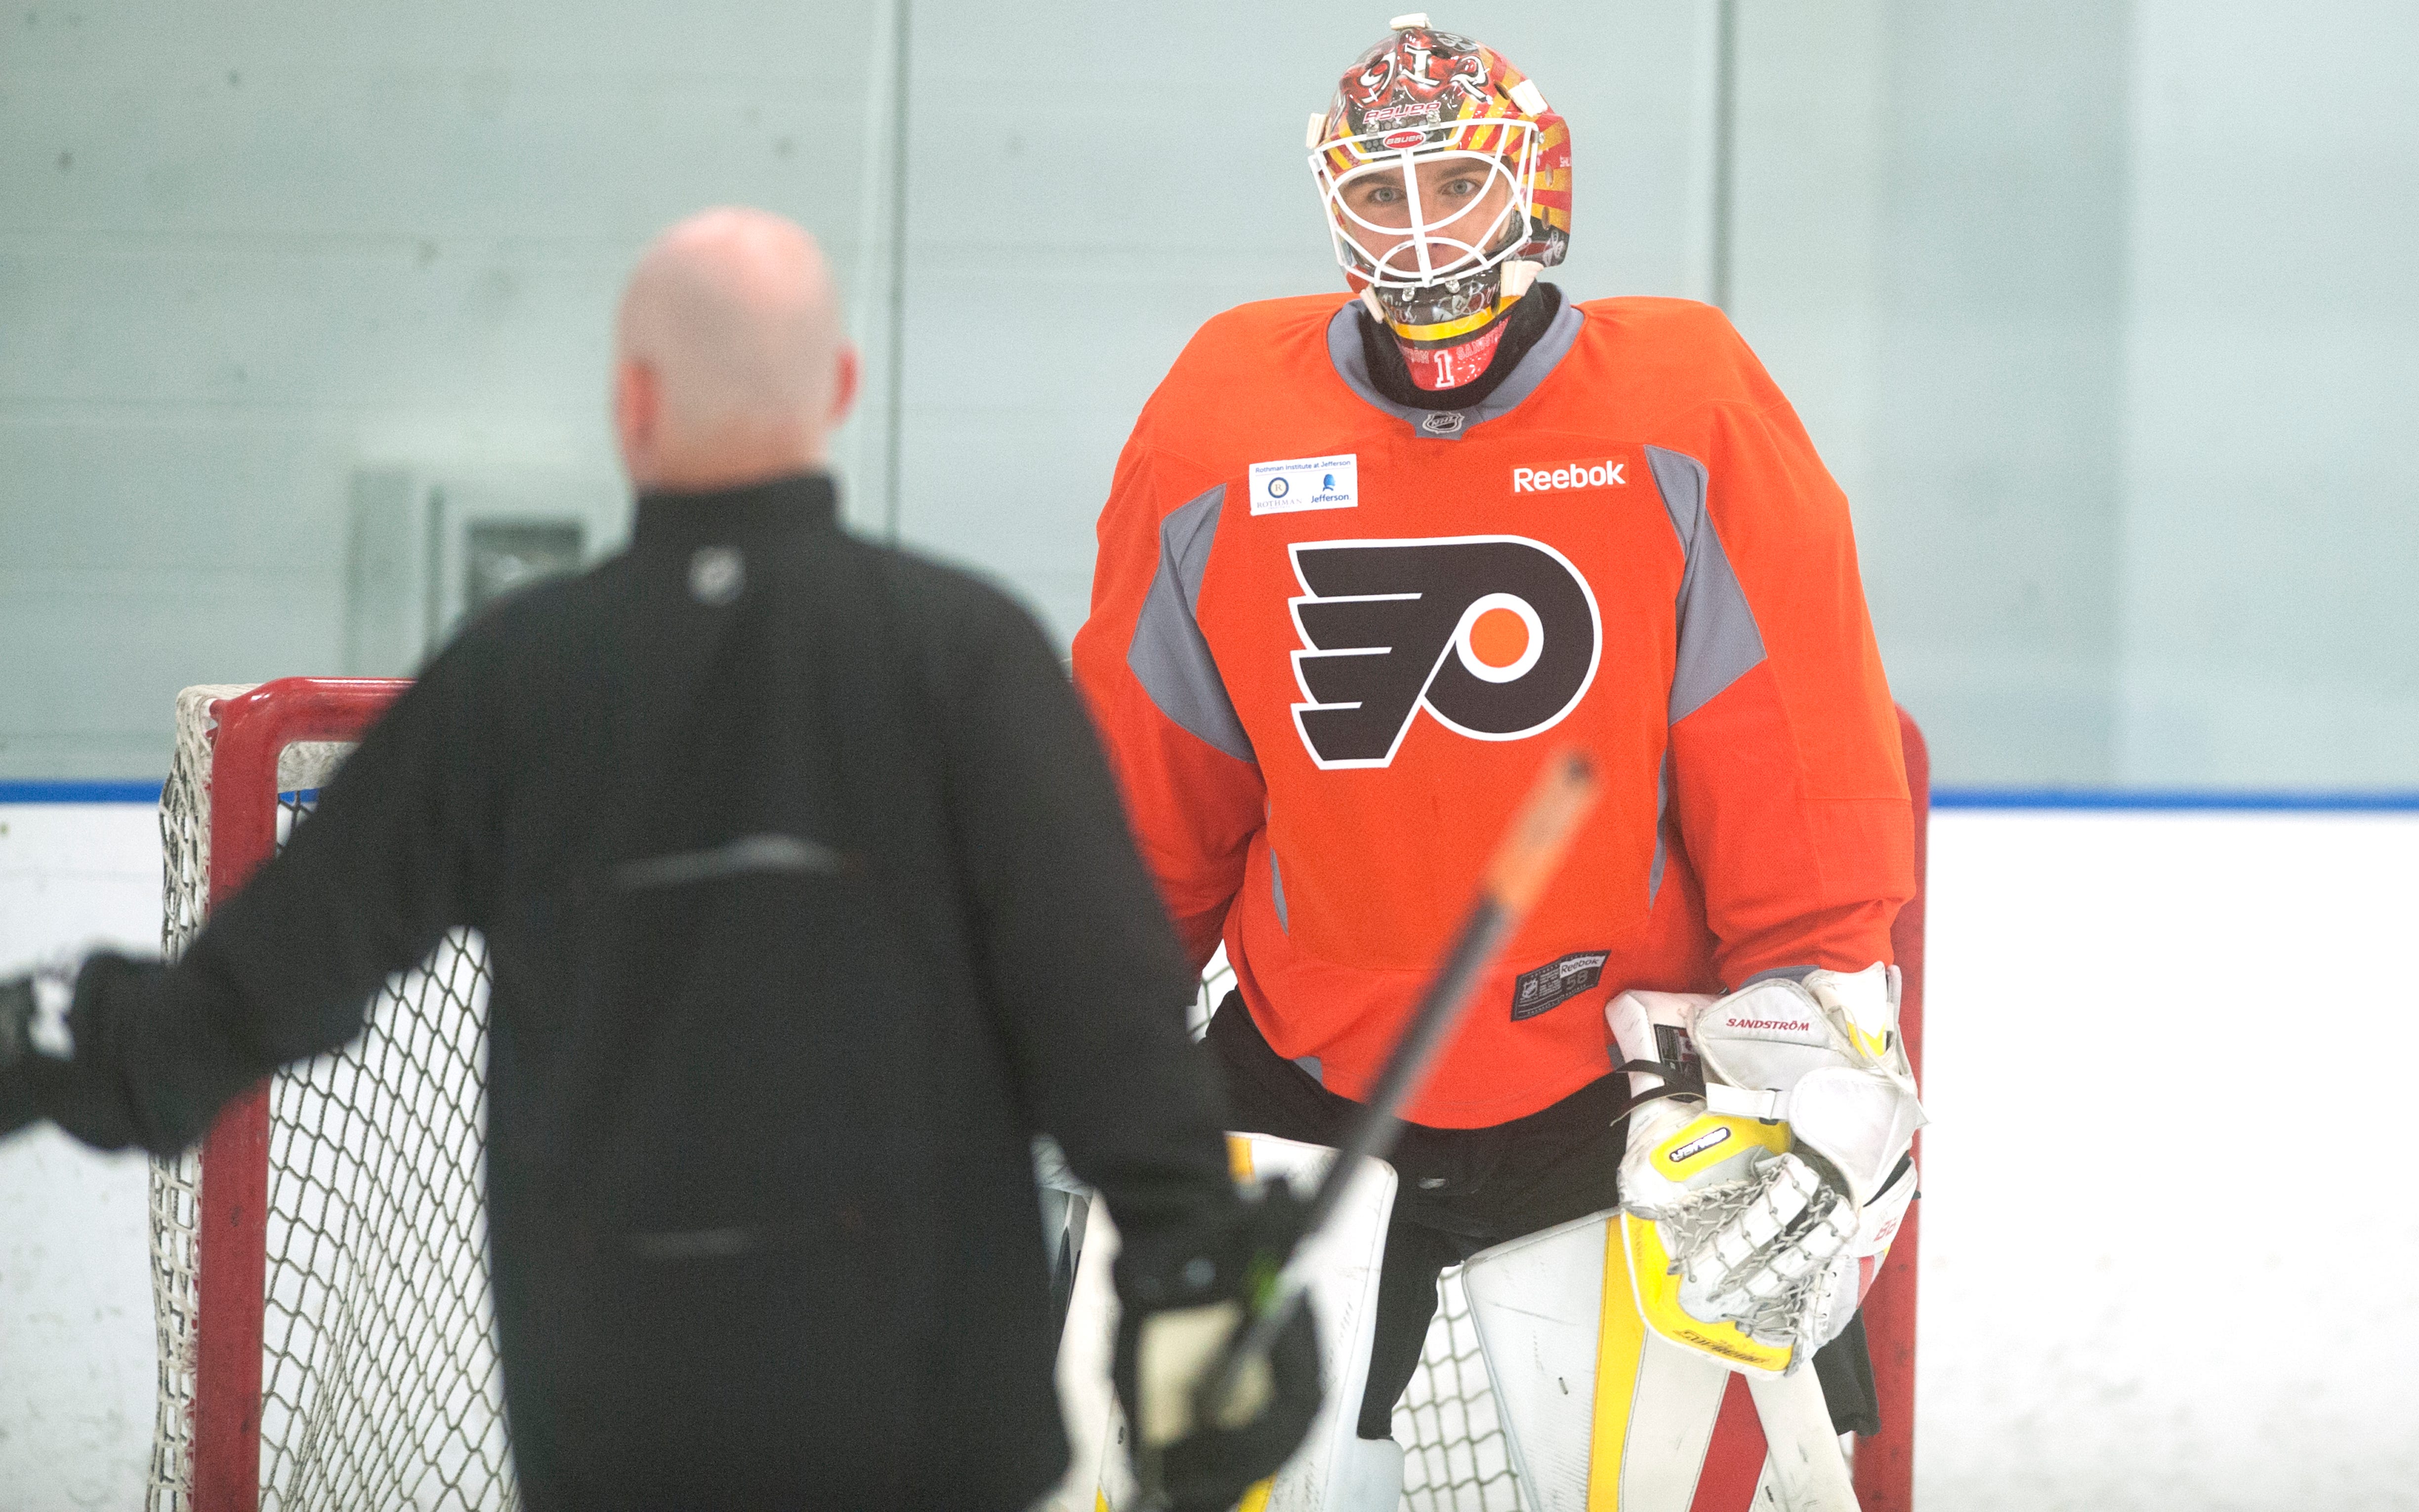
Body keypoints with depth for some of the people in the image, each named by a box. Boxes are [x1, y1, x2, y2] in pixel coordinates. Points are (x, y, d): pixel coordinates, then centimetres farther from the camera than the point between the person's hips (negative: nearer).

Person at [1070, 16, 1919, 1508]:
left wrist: (1815, 1002, -10)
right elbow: (1145, 773, 8)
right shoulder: (1224, 423, -2)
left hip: (1630, 1085, -2)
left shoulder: (1690, 414, -8)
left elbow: (1799, 745, -6)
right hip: (1307, 1090, 2)